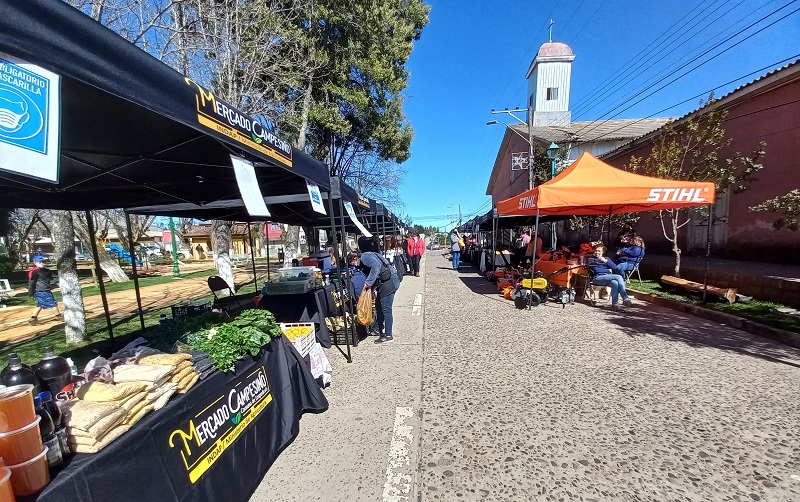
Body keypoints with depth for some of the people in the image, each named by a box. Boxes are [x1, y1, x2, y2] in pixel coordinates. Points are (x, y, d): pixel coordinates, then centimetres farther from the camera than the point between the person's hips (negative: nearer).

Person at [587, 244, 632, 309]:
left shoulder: (607, 258, 26)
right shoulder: (591, 259, 12)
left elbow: (615, 267, 9)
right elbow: (596, 270, -4)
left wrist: (606, 261, 0)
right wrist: (608, 270, 3)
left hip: (609, 278, 4)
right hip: (598, 278, -4)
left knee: (614, 283, -35)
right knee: (619, 277, -29)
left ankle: (615, 303, -33)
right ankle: (625, 298, -27)